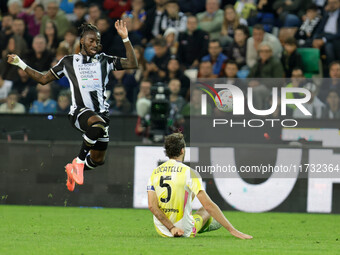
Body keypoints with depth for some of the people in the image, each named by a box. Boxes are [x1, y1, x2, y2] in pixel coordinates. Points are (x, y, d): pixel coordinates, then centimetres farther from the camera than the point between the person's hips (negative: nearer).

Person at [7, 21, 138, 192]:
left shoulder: (104, 61, 12)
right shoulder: (68, 62, 11)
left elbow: (132, 64, 4)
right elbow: (43, 79, 19)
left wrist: (125, 38, -2)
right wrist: (20, 64, 14)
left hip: (101, 112, 4)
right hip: (80, 112, -4)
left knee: (97, 160, 9)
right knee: (97, 123, -40)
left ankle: (73, 169, 42)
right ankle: (79, 160, -21)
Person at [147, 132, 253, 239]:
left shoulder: (155, 173, -2)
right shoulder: (189, 172, -16)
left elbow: (151, 205, -13)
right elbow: (208, 205, -20)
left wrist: (172, 228, -13)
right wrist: (232, 230, -19)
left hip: (161, 230, 4)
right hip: (185, 231, -4)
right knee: (206, 211, 28)